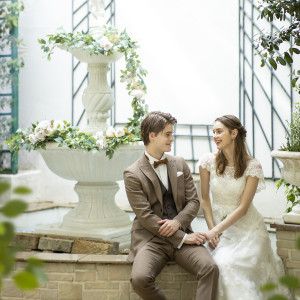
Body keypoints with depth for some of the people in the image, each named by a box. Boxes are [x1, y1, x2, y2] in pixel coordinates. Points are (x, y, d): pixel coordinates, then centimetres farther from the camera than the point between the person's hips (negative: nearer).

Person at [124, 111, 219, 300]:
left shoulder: (180, 164, 12)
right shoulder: (133, 174, -4)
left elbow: (194, 201, 10)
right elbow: (145, 216, -10)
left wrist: (178, 222, -12)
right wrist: (183, 238, -14)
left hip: (182, 234, 4)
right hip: (151, 239, -3)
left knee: (210, 268, -24)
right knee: (140, 279, -30)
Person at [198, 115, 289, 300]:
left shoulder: (252, 166, -10)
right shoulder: (208, 161, -3)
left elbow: (243, 208, -12)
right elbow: (205, 200, 3)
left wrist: (214, 231, -18)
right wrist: (213, 230, -8)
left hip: (246, 226, -2)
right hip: (219, 222, 2)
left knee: (230, 263, -26)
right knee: (220, 262, -24)